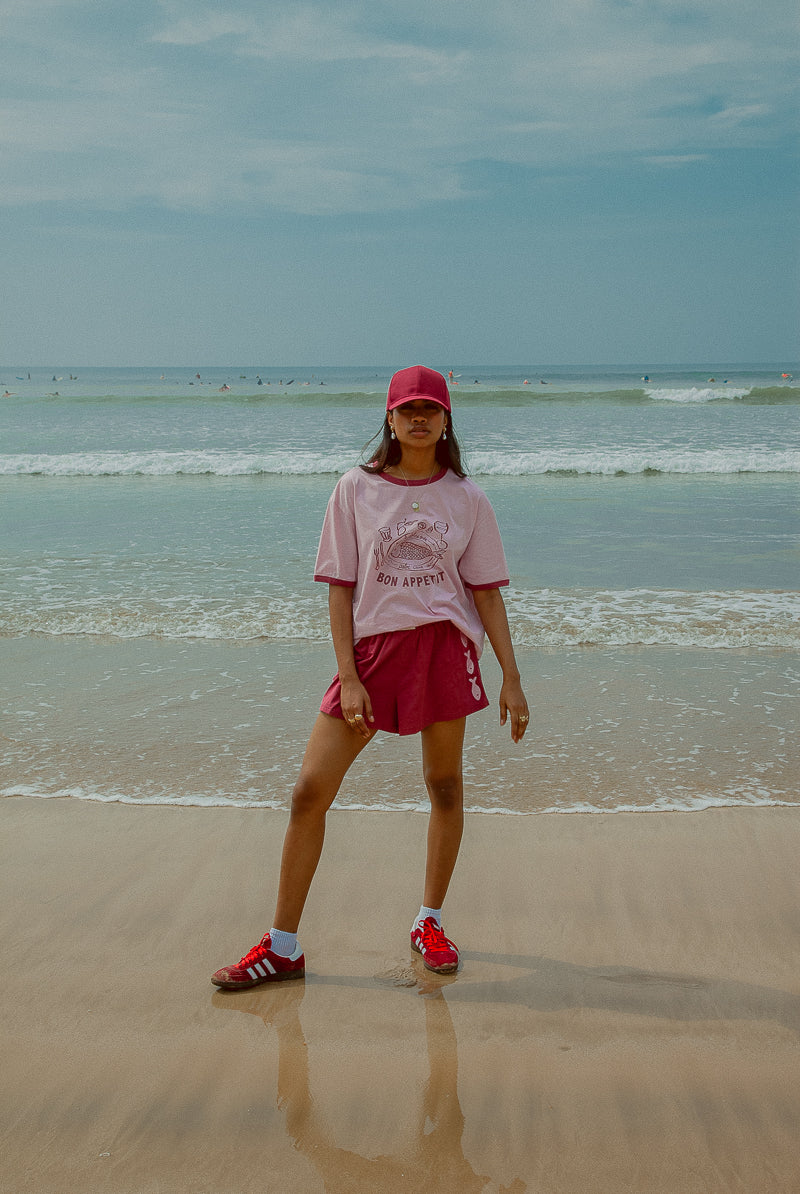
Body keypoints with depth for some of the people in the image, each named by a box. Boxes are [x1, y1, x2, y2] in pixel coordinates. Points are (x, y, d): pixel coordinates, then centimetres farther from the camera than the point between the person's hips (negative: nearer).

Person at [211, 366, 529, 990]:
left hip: (446, 647, 1)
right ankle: (282, 946, 5)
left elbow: (487, 592, 6)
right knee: (310, 792, -5)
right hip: (372, 647, 0)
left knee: (445, 788, 8)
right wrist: (348, 676, -8)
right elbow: (340, 588, 1)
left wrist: (512, 679, 2)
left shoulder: (467, 499, 4)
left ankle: (430, 921, 29)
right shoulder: (356, 490, 2)